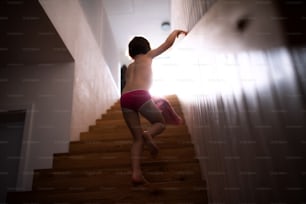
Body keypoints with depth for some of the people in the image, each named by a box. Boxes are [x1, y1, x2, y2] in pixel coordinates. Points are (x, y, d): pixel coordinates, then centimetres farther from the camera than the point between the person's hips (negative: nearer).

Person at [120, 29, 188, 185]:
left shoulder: (129, 67, 35)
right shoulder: (148, 56, 23)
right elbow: (168, 43, 27)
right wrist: (176, 31, 47)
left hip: (125, 99, 5)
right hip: (141, 95, -5)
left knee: (137, 138, 9)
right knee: (160, 123, 17)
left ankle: (136, 173, -5)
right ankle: (148, 134, -16)